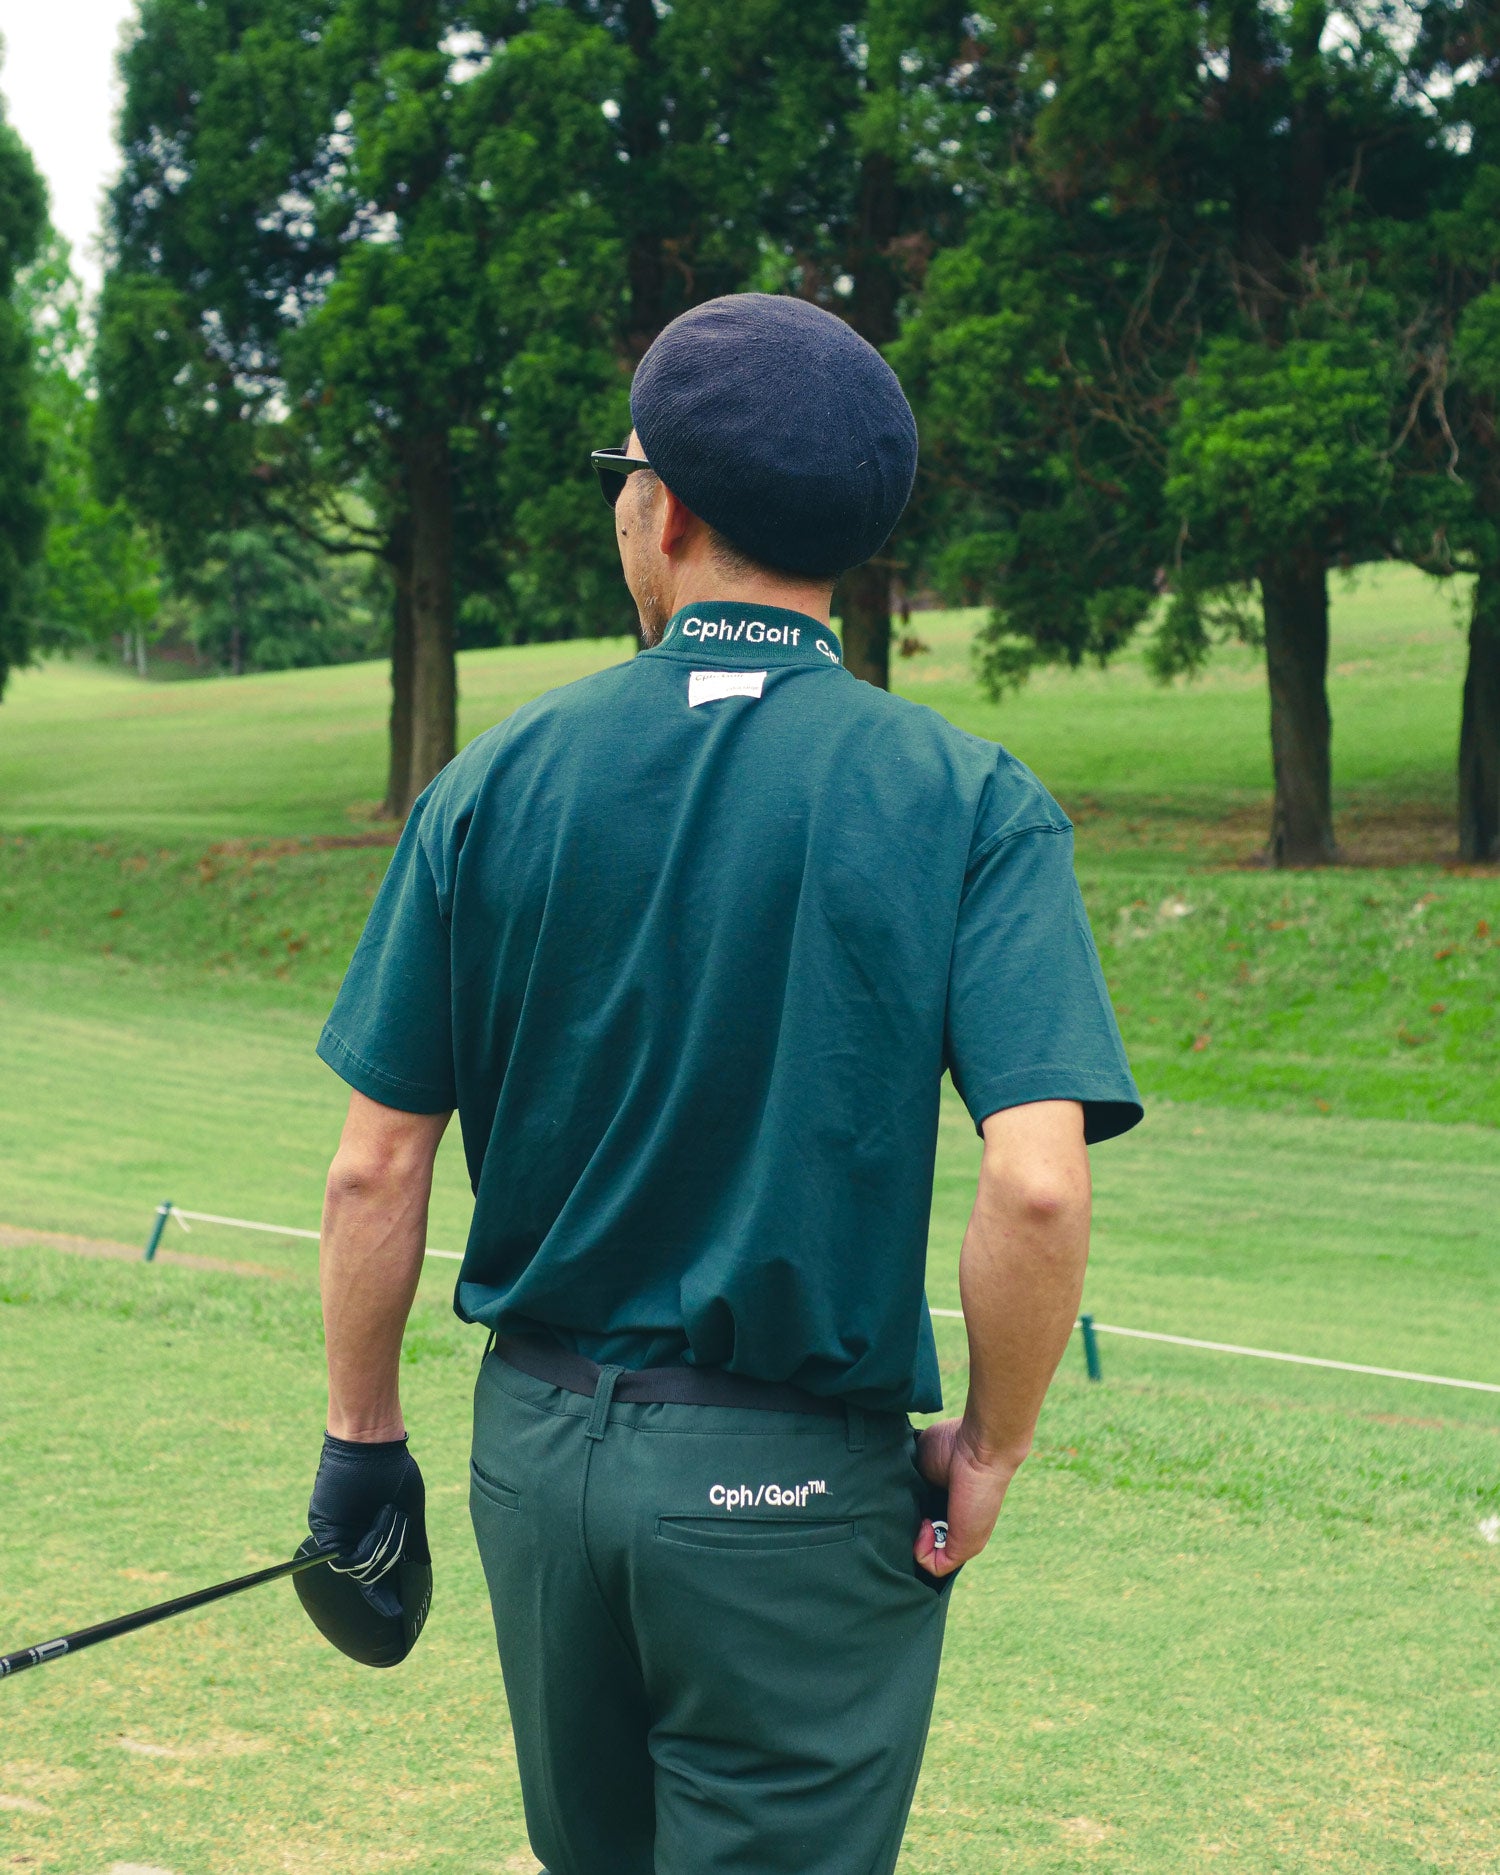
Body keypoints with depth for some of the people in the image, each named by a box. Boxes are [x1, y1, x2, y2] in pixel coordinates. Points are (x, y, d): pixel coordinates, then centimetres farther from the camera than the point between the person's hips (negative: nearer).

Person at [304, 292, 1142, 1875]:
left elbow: (378, 1165, -2)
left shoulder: (495, 782, -2)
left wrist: (362, 1432, 11)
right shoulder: (969, 804, -9)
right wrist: (989, 1451, -5)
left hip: (538, 1446, 3)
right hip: (801, 1488, -3)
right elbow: (1038, 1187, -20)